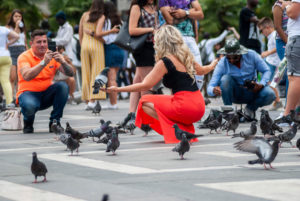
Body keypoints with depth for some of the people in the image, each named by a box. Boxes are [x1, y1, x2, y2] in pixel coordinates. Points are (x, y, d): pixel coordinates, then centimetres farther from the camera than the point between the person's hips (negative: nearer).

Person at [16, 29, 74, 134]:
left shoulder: (52, 56, 3)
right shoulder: (24, 57, -8)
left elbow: (70, 73, -6)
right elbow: (27, 76, -28)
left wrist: (62, 62, -27)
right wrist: (43, 63, -36)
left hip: (47, 94, 4)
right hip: (29, 93, -4)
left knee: (63, 86, -23)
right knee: (30, 106, -38)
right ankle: (28, 123, 1)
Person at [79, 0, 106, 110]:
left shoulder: (85, 15, 9)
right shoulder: (101, 17, -4)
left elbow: (80, 33, 11)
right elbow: (98, 33, -16)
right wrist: (104, 42, 2)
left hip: (85, 44, 4)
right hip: (96, 45, -4)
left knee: (86, 74, 8)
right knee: (96, 73, -3)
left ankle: (87, 100, 7)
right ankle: (92, 100, -15)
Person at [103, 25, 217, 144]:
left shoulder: (164, 62, -8)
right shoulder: (186, 56, 13)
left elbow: (145, 85, -9)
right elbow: (201, 71, 32)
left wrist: (118, 89, -5)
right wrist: (213, 65, 55)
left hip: (185, 107, -8)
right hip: (199, 107, 8)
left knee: (145, 103, 5)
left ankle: (178, 128, -5)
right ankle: (187, 128, 12)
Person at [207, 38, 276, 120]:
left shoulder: (251, 55, -15)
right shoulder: (222, 64, -17)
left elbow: (266, 71, -5)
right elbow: (210, 87, -20)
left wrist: (261, 84, -25)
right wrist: (214, 90, -46)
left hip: (251, 91, 1)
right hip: (234, 94, -1)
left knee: (270, 95, -29)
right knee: (225, 78, -32)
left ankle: (251, 108, 2)